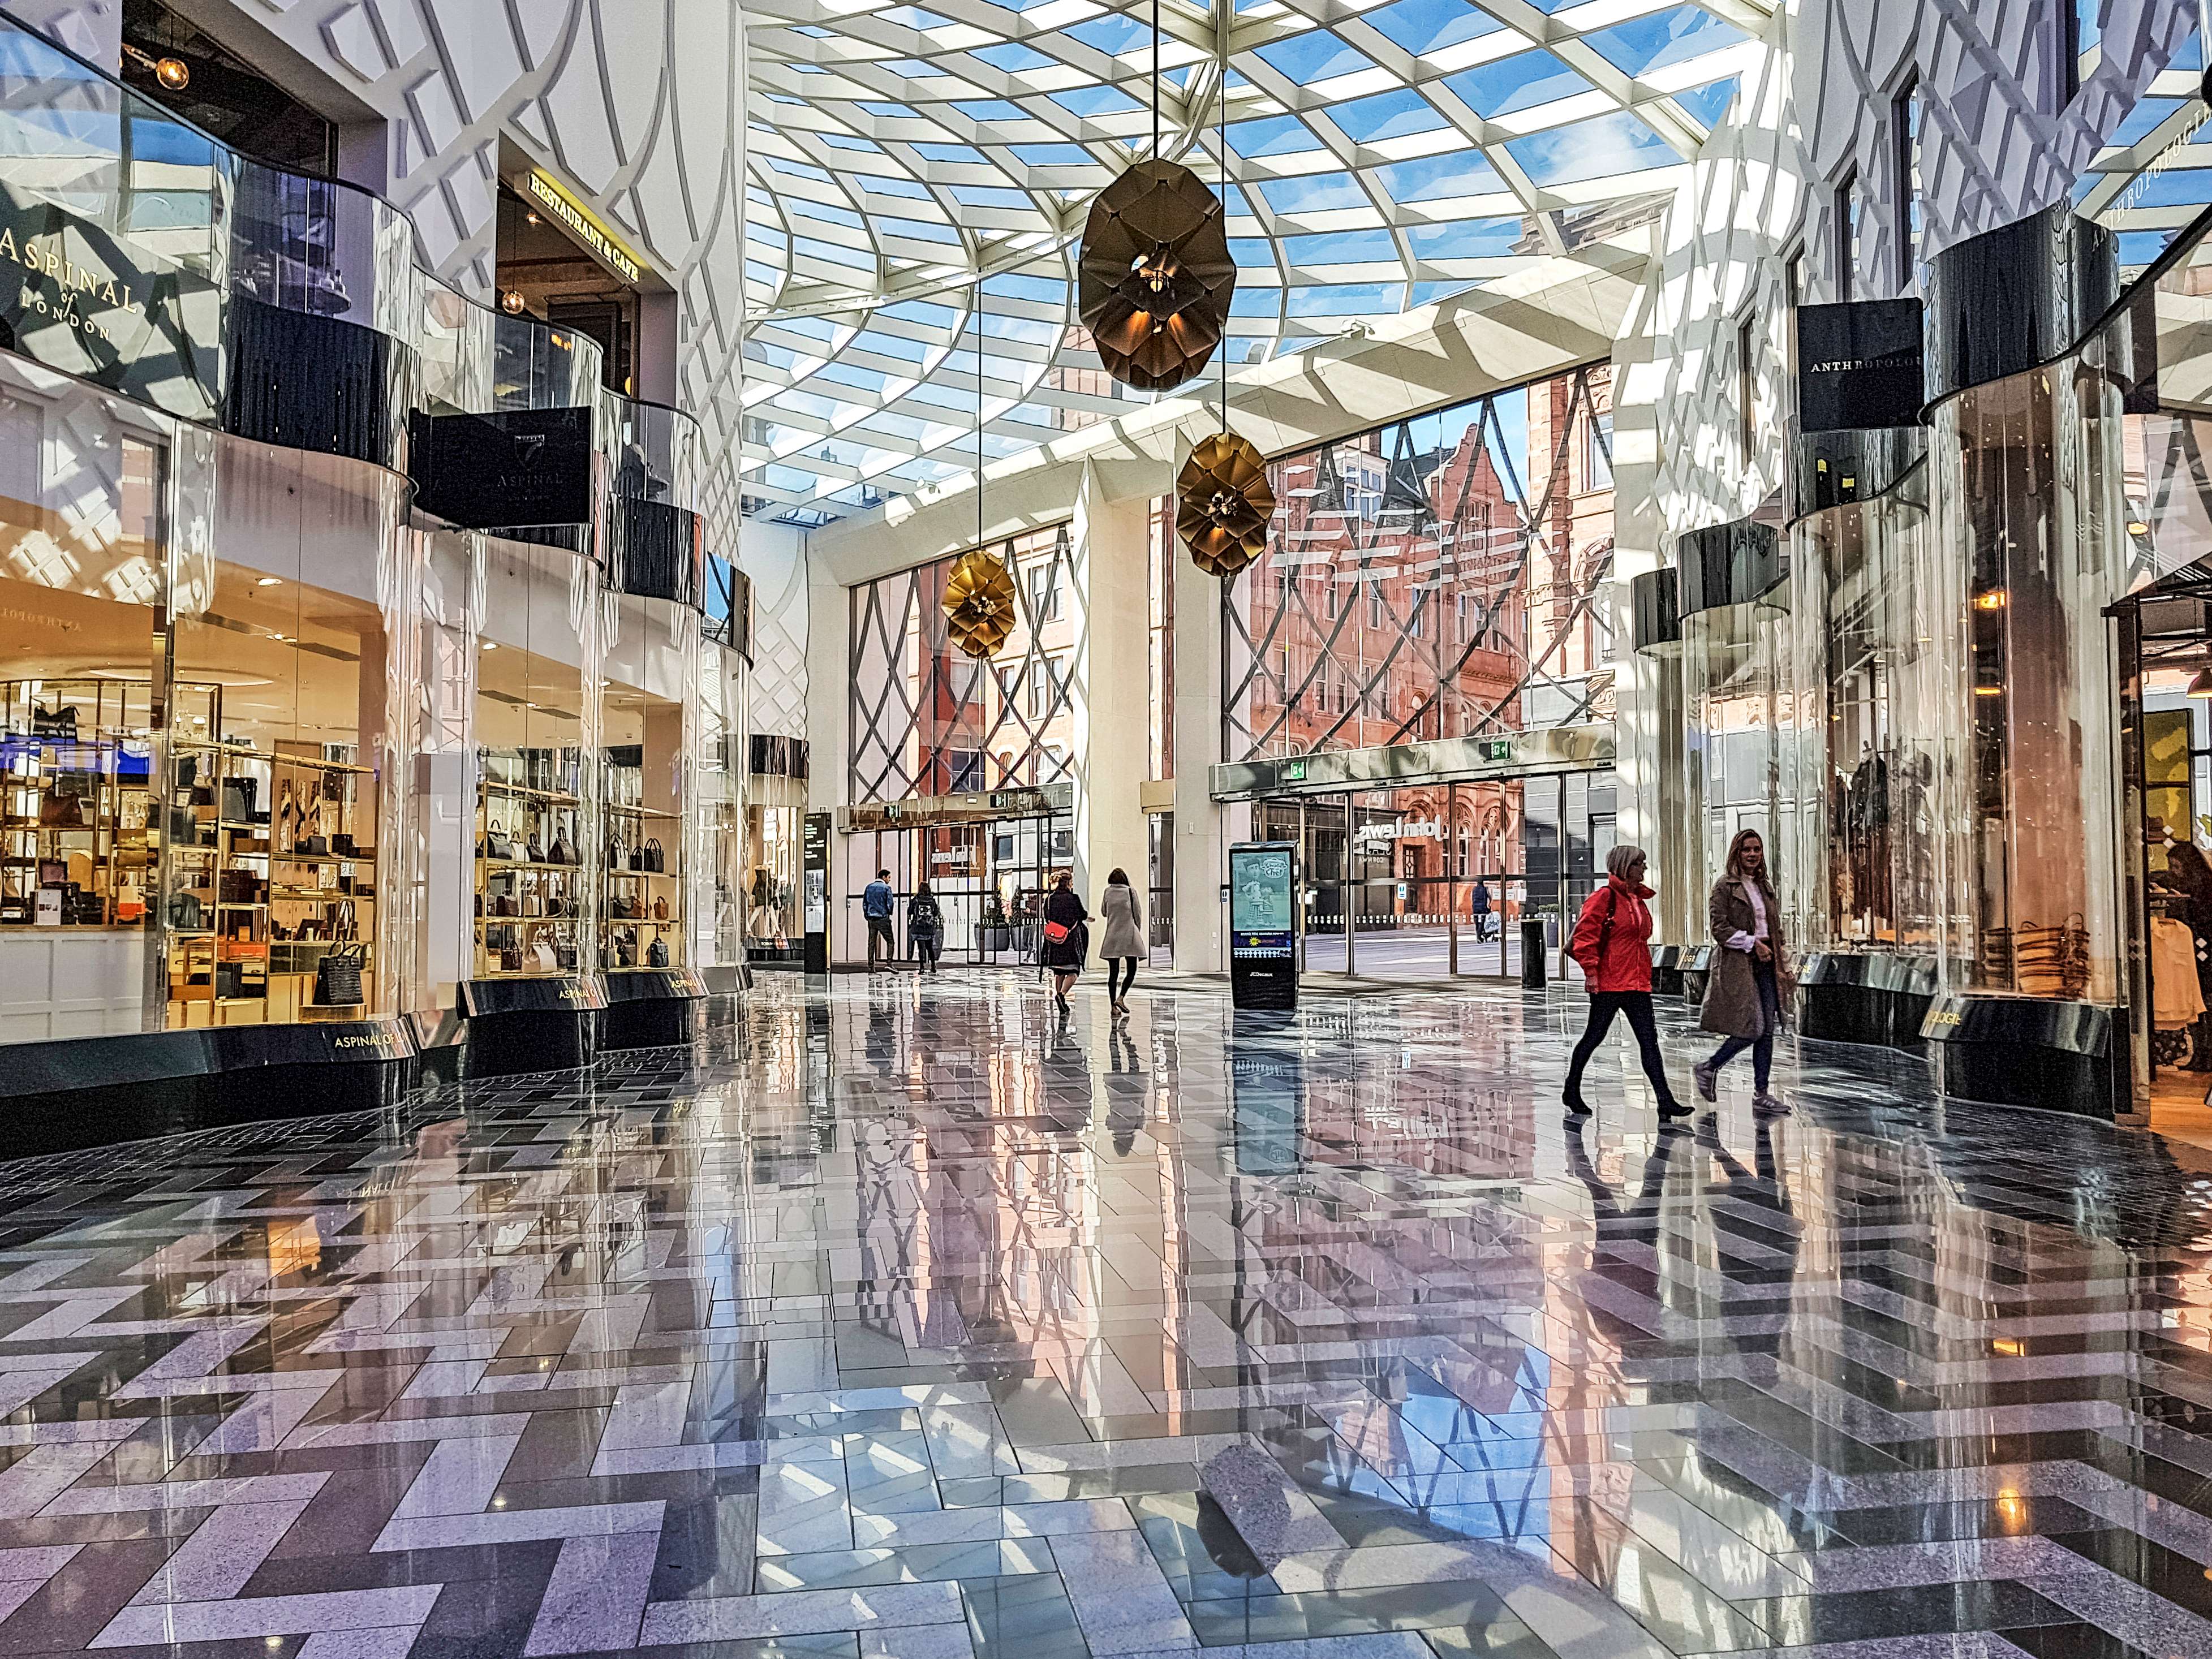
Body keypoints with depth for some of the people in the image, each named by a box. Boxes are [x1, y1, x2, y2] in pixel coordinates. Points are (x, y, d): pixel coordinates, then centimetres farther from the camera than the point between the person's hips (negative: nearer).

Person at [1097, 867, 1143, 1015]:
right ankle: (1121, 997, -12)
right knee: (1132, 970, 6)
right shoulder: (1131, 892, -4)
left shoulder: (1107, 892, 3)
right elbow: (1138, 915, 1)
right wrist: (1138, 932, 13)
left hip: (1112, 937, 3)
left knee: (1113, 972, 5)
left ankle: (1114, 1005, 3)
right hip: (1129, 936, -3)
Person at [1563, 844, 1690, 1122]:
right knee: (1594, 1036, 4)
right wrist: (1591, 970, -17)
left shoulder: (1639, 900, 16)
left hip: (1638, 983, 7)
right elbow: (1585, 933, -14)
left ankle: (1665, 1101, -4)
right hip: (1608, 982, -7)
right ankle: (1572, 1092, 19)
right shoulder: (1605, 897, -9)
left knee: (1649, 1041, 0)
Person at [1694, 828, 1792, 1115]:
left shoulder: (1765, 885, 15)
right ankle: (1709, 1069, 10)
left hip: (1764, 963, 7)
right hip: (1737, 964, -7)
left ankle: (1762, 1094, 8)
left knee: (1767, 1030, 3)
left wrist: (1780, 964, 13)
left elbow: (1775, 928, 19)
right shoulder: (1725, 886, -6)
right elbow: (1720, 929, -11)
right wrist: (1752, 943, -16)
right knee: (1752, 1029, -11)